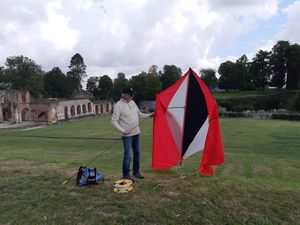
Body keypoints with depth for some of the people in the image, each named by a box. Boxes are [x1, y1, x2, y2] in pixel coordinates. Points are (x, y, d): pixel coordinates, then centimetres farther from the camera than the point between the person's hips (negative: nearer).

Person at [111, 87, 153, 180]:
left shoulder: (132, 102, 8)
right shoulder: (118, 105, -13)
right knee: (128, 156, -6)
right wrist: (122, 131, -26)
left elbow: (139, 114, 18)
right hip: (127, 135, -7)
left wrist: (149, 115, 3)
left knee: (137, 154, 15)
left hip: (136, 133, 7)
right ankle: (126, 175, 12)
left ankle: (136, 172, 31)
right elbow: (114, 121, -16)